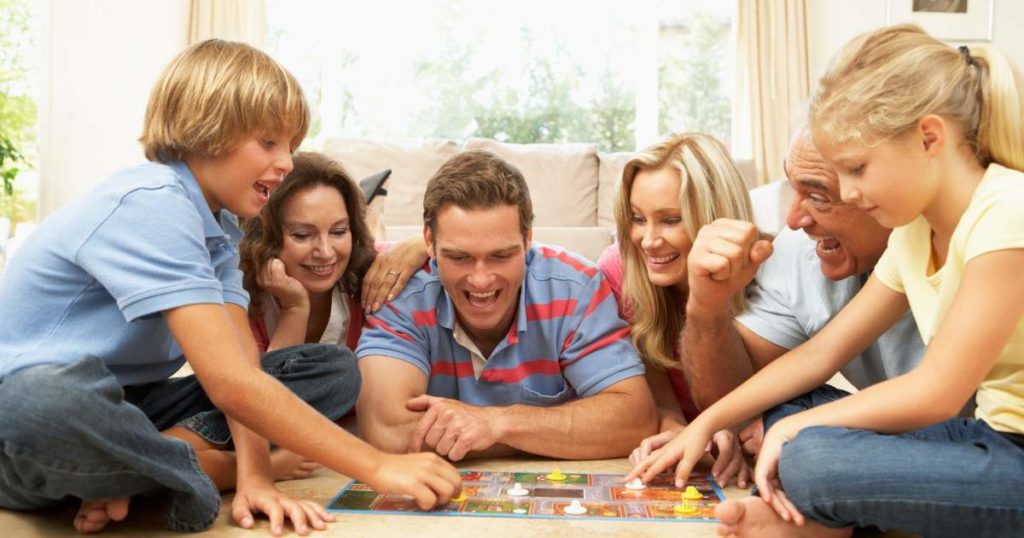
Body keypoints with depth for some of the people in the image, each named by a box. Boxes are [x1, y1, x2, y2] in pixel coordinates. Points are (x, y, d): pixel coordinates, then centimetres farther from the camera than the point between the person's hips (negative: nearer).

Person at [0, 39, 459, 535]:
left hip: (124, 407, 8)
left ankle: (134, 469, -14)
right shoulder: (149, 205, -23)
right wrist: (377, 467, -29)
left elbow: (241, 365, -6)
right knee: (52, 397, -45)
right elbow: (231, 384, -31)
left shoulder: (220, 225, 5)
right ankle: (203, 468, -16)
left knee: (334, 368, -3)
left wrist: (254, 475, -24)